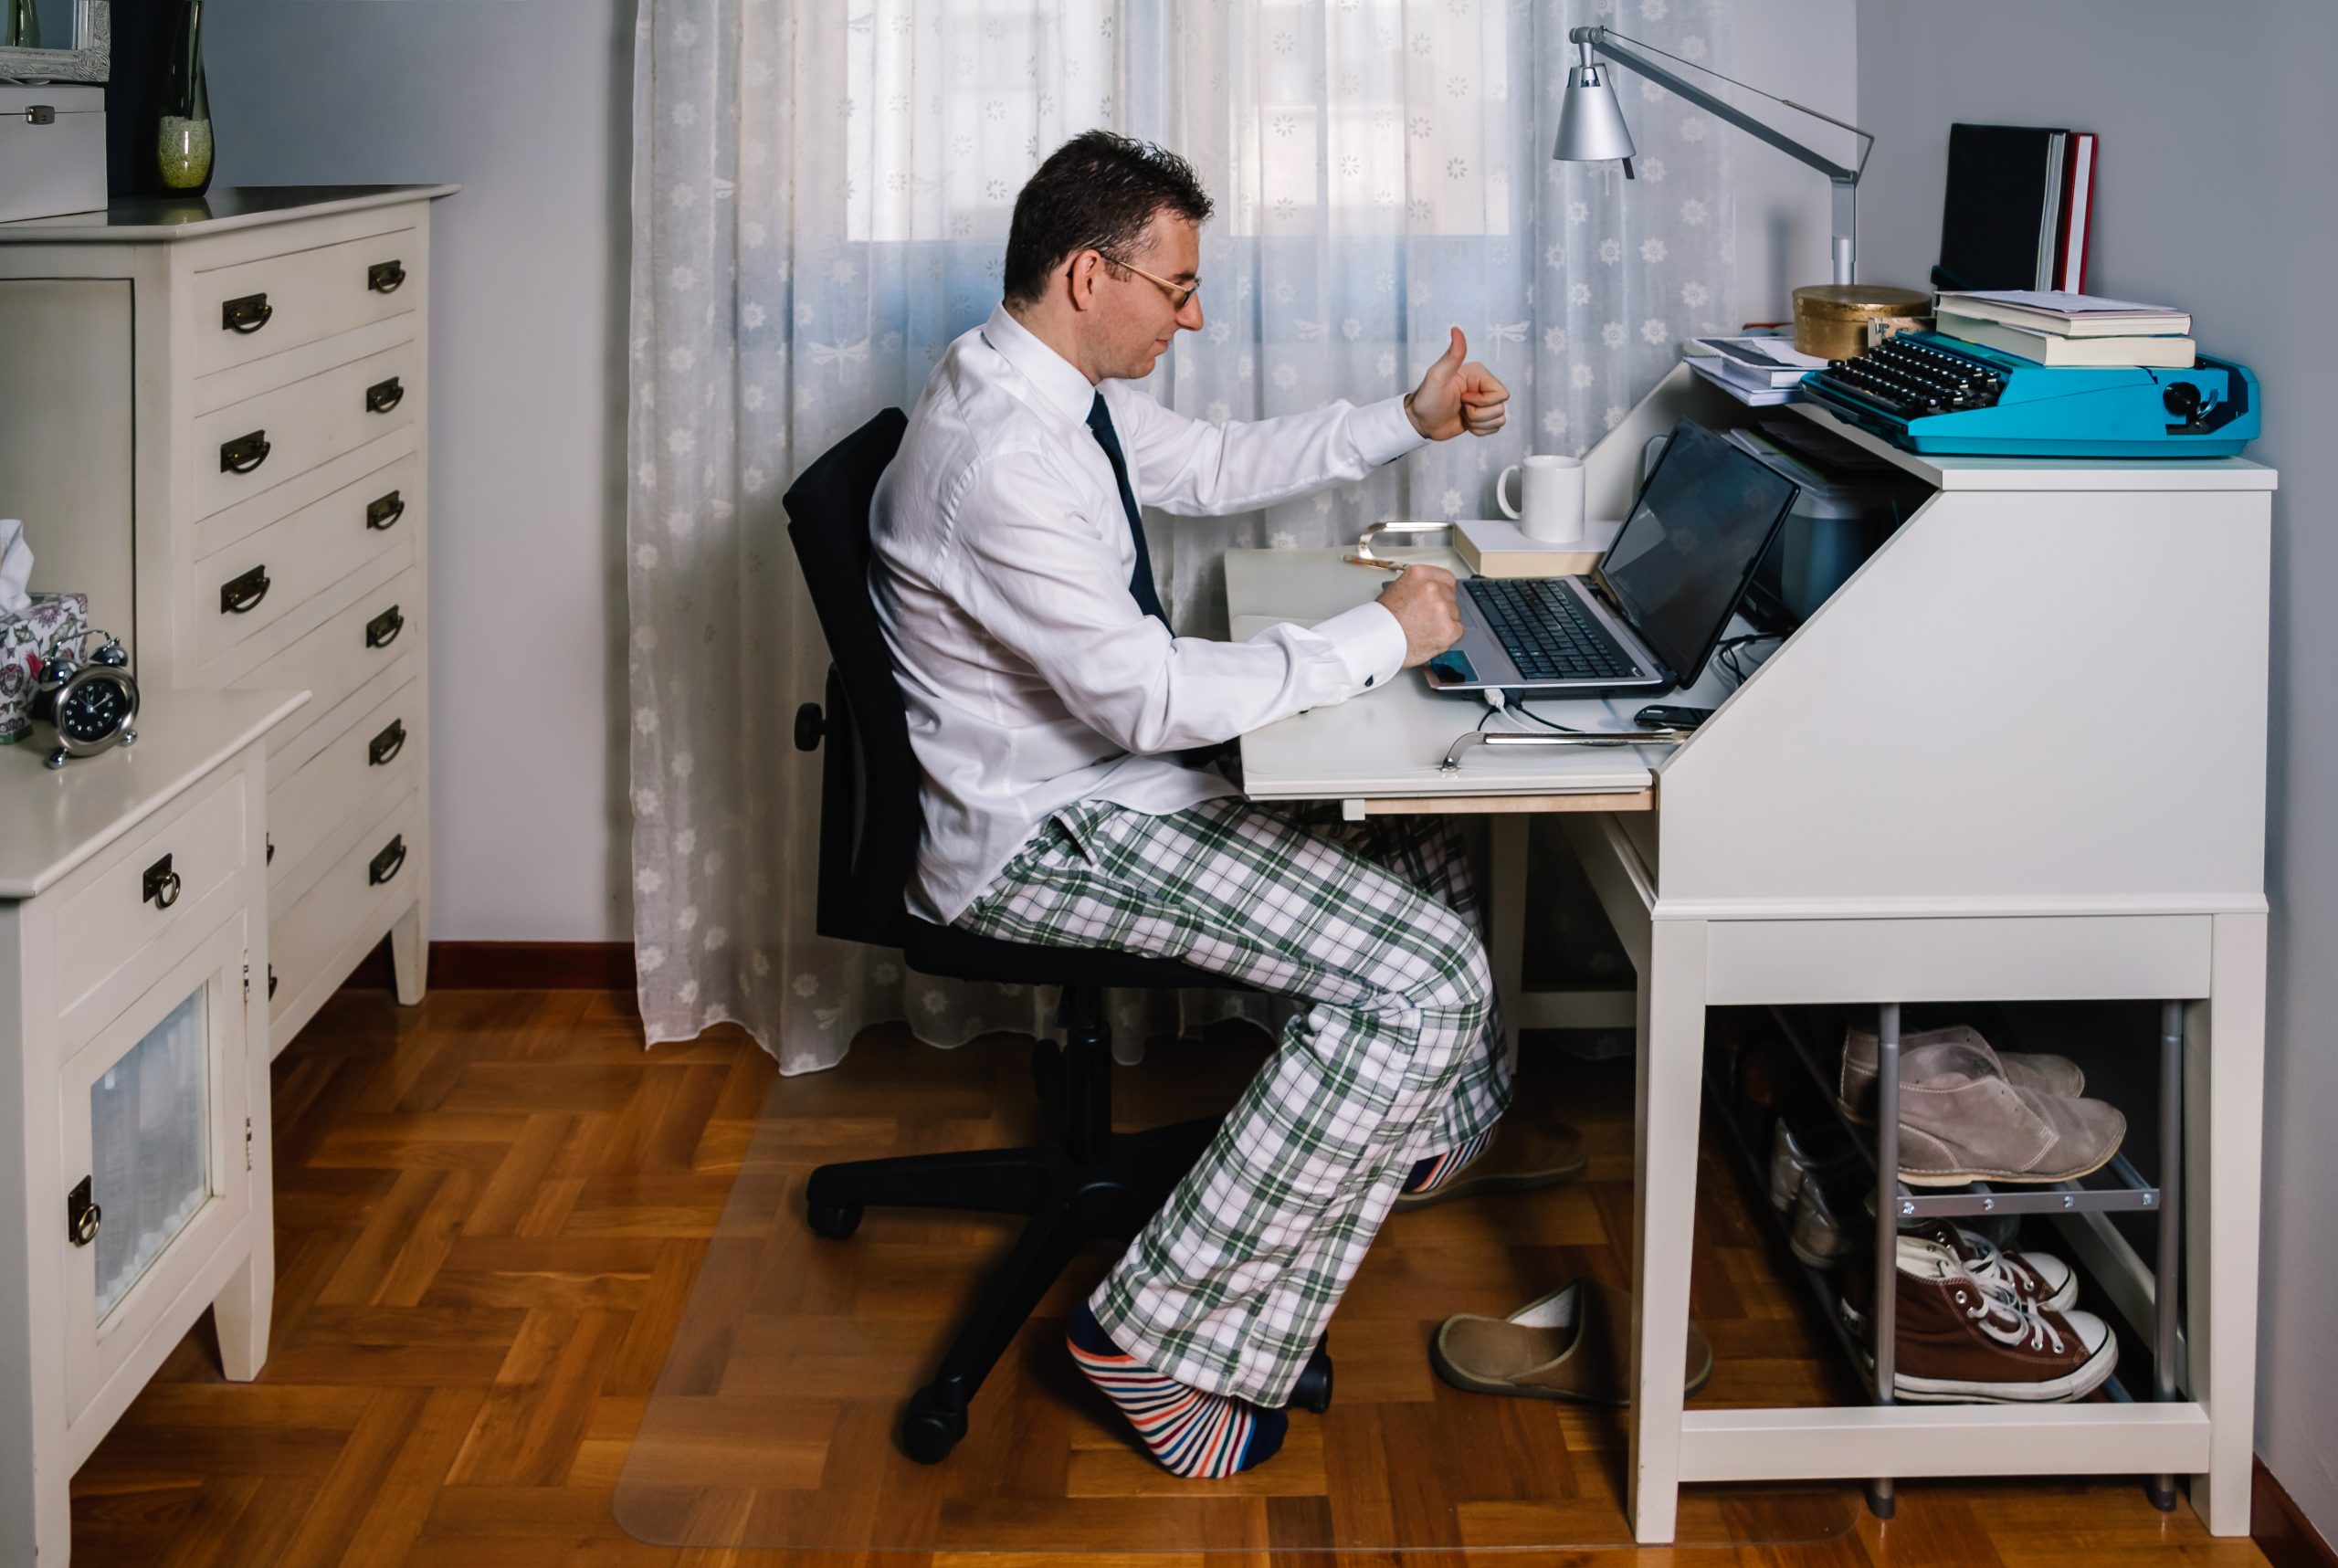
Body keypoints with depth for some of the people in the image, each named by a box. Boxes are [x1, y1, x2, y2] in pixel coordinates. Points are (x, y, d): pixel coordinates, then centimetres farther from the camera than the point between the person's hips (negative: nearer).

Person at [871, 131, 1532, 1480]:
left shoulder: (1063, 386, 4)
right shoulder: (1003, 458, -29)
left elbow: (1213, 467, 23)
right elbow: (1152, 697, -30)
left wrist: (1409, 421, 16)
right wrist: (1379, 637, -21)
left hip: (1110, 774, 10)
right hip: (1038, 837, -10)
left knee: (1434, 845, 17)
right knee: (1420, 975, -17)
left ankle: (1408, 1141, 39)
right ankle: (1162, 1334, -11)